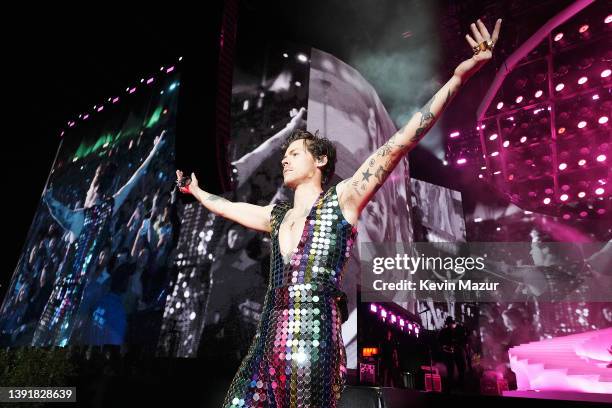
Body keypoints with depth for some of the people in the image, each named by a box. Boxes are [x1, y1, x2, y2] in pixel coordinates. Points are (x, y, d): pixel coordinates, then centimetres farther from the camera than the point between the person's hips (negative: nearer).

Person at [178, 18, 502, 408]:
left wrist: (459, 76, -13)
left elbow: (399, 144, -10)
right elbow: (228, 207, 34)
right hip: (267, 345, 6)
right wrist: (196, 190, 49)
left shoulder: (343, 198, -1)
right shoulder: (277, 214, 16)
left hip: (313, 348, -6)